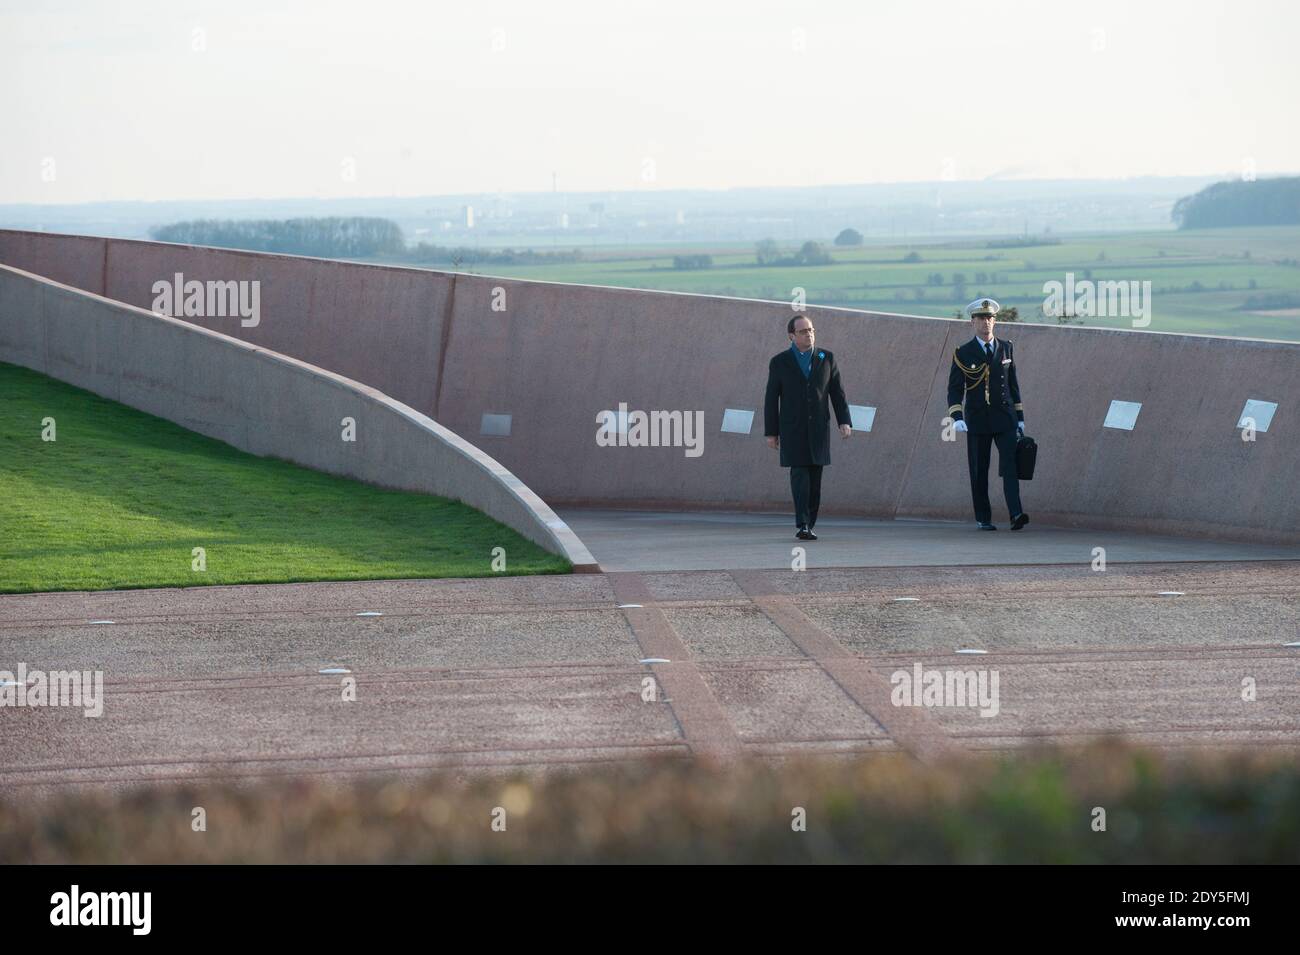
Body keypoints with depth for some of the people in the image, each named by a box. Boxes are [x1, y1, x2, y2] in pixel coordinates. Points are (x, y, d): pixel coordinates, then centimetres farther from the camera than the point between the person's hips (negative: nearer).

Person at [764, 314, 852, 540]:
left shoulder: (826, 358, 5)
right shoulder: (779, 362, -1)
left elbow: (837, 392, 6)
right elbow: (771, 400, 1)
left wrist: (844, 422, -4)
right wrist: (771, 433, -1)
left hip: (818, 428, 2)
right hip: (792, 429, -2)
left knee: (815, 479, 4)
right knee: (800, 475, -14)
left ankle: (808, 526, 10)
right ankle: (803, 526, -19)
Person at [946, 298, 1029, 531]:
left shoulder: (1006, 349, 9)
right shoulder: (963, 354, 0)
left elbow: (1013, 384, 15)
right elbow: (954, 389, -2)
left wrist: (1020, 417, 14)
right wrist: (957, 417, -16)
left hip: (1004, 419, 1)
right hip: (977, 421, -1)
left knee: (1010, 466, -12)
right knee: (979, 472, 3)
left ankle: (1016, 514, -22)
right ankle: (983, 519, 11)